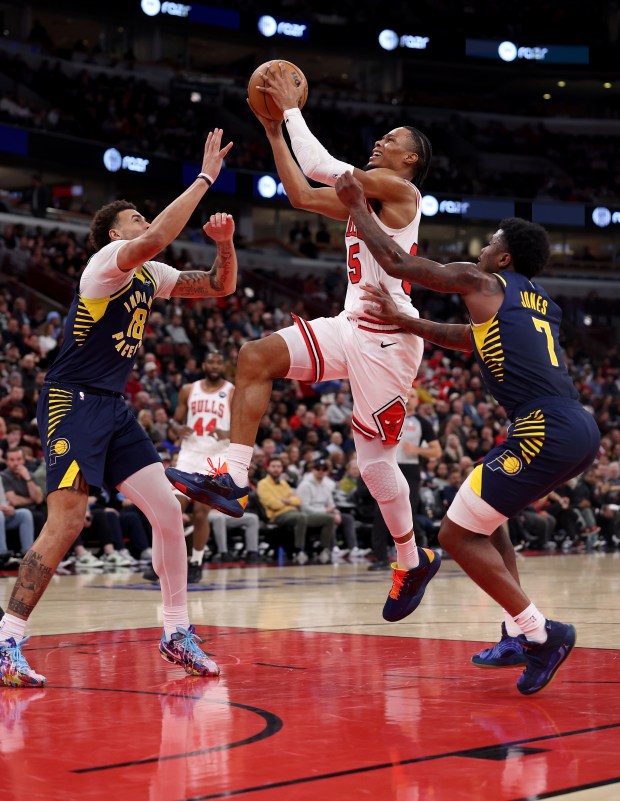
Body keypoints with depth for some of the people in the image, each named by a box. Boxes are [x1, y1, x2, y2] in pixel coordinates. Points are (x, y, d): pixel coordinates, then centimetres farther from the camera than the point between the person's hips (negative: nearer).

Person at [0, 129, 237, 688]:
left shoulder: (150, 275, 16)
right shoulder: (108, 261, -8)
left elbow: (220, 287, 20)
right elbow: (156, 239, -29)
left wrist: (225, 243, 0)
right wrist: (205, 179, -24)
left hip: (114, 409, 9)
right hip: (72, 402, -8)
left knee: (168, 512, 1)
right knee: (66, 522, -16)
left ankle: (177, 633, 10)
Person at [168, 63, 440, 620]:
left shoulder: (400, 189, -9)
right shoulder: (363, 197, 18)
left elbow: (317, 166, -15)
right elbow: (301, 193, 20)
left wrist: (293, 108, -4)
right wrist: (274, 130, 17)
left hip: (387, 336, -9)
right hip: (352, 327, 9)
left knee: (374, 458, -4)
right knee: (256, 356, -9)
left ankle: (413, 562, 16)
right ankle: (233, 480, -12)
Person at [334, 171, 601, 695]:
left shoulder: (482, 282, 3)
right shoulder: (539, 303, 25)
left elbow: (396, 262, 7)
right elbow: (473, 339, 37)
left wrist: (357, 206, 20)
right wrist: (402, 322, 37)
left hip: (547, 432, -9)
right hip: (581, 430, 9)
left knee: (457, 535, 1)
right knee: (485, 514, 27)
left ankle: (539, 632, -3)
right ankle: (519, 634, 23)